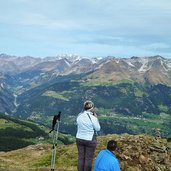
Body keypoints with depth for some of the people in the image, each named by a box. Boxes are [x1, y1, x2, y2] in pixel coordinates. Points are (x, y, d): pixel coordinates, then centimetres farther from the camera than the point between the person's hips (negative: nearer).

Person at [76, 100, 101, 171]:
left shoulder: (79, 116, -5)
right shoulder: (93, 118, -20)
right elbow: (98, 128, -8)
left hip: (79, 138, 5)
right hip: (90, 140, -5)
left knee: (80, 157, 14)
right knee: (88, 158, 9)